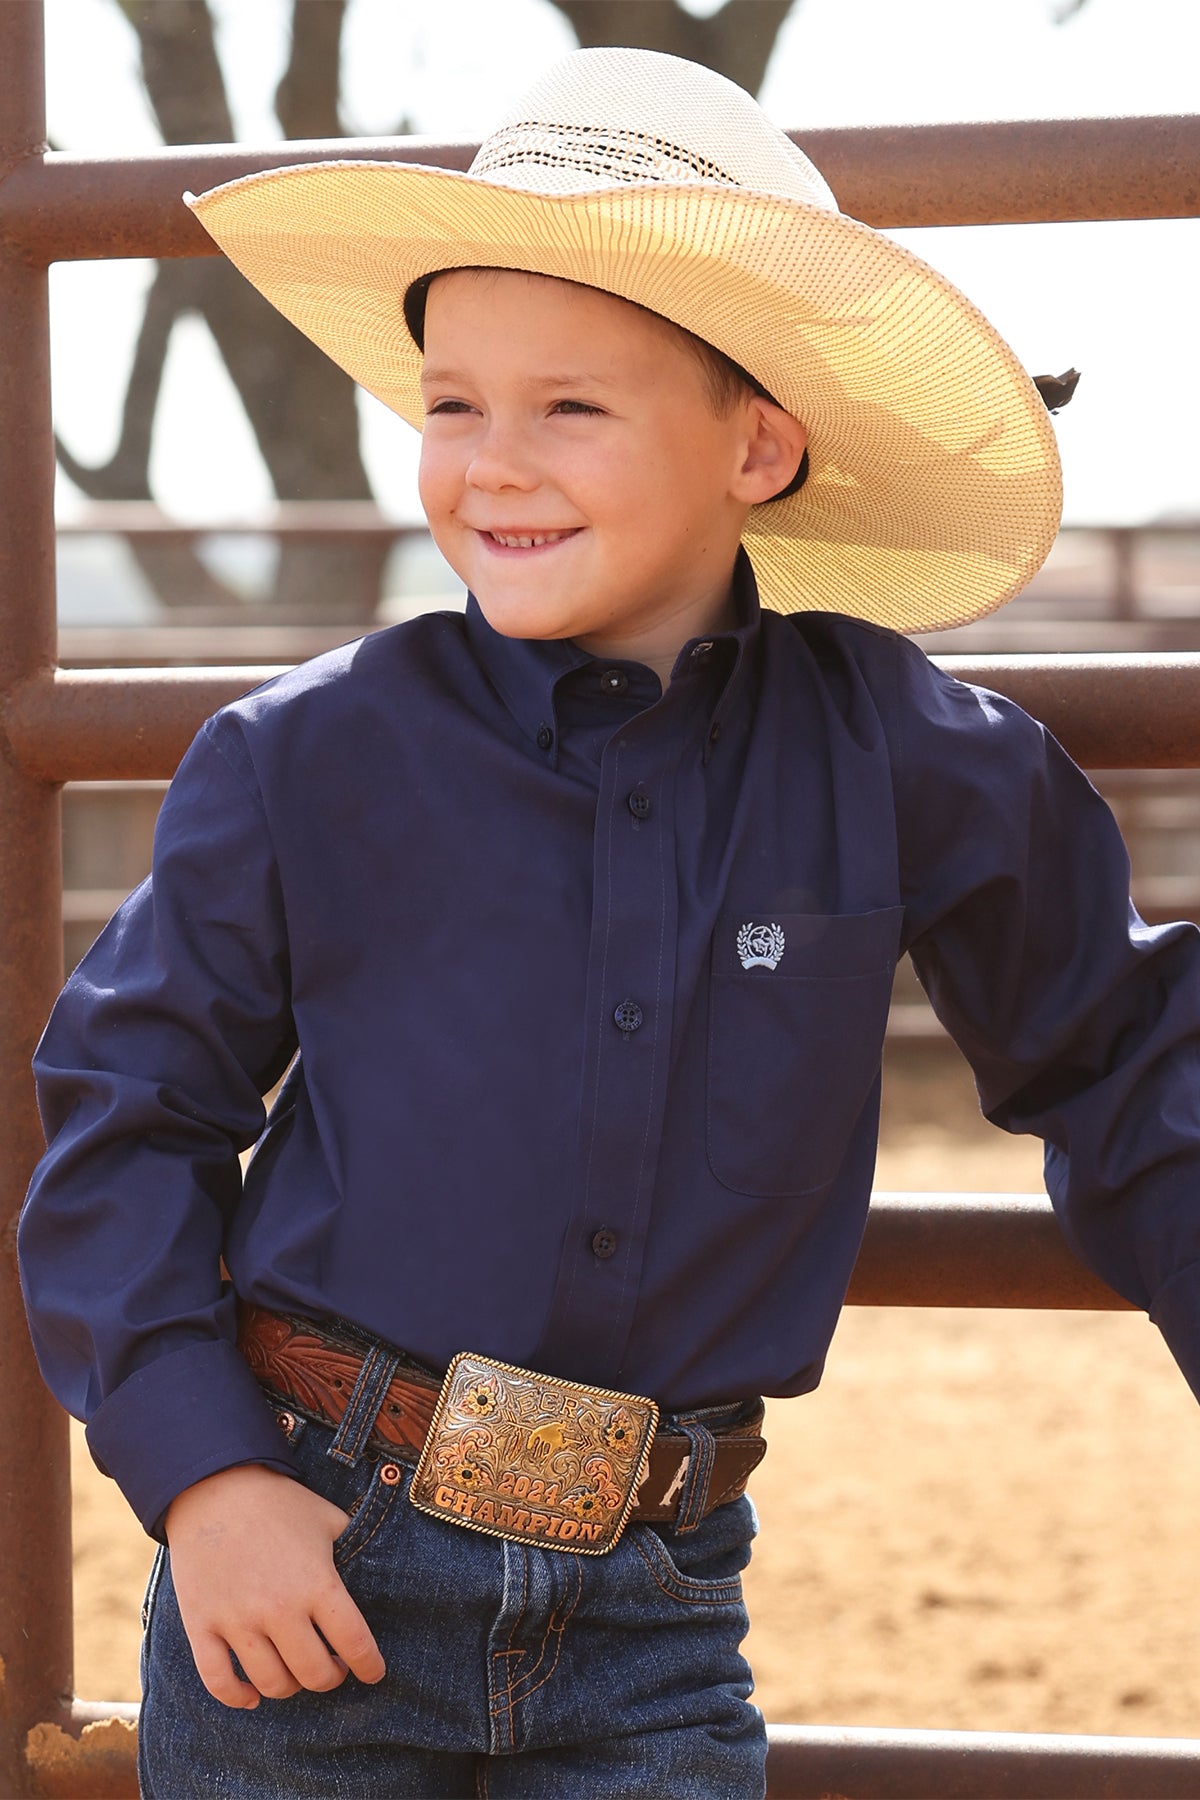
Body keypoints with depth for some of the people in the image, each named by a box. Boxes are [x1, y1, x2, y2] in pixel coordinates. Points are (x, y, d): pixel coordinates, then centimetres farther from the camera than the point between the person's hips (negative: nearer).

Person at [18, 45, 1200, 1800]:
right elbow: (129, 1106, 1)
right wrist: (203, 1477, -9)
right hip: (314, 1565, -1)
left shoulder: (895, 756, -1)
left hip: (648, 1608, 1)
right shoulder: (310, 761, -5)